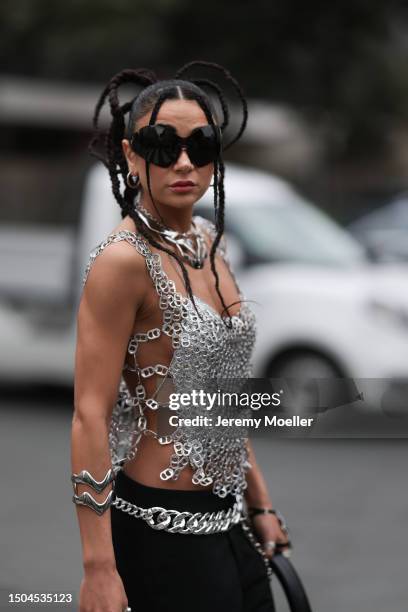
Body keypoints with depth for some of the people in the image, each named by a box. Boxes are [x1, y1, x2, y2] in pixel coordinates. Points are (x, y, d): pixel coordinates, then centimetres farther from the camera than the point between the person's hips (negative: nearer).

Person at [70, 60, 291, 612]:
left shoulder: (209, 241, 7)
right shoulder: (125, 260, -16)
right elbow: (91, 415, -20)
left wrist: (260, 503, 16)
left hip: (229, 519, 8)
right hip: (163, 527, -8)